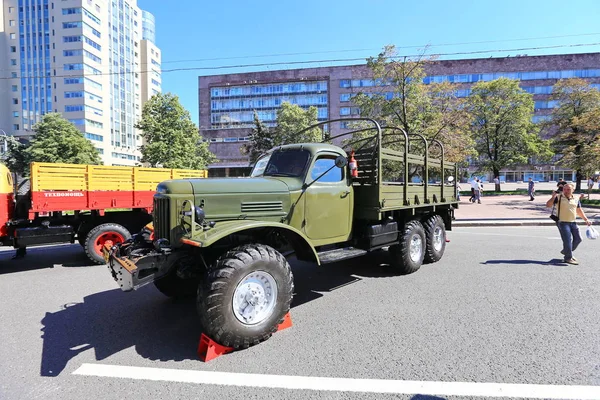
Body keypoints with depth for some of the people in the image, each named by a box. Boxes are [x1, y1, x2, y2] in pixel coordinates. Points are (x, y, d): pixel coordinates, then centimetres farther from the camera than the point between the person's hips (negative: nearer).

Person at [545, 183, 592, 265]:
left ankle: (566, 251, 32)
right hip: (563, 223, -6)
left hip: (573, 223, 6)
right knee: (568, 240, -8)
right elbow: (548, 205, -14)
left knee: (578, 239, 11)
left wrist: (586, 219, 15)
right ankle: (568, 258, 4)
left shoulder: (576, 199, 9)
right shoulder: (558, 197, -6)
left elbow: (579, 210, 19)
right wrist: (553, 196, -25)